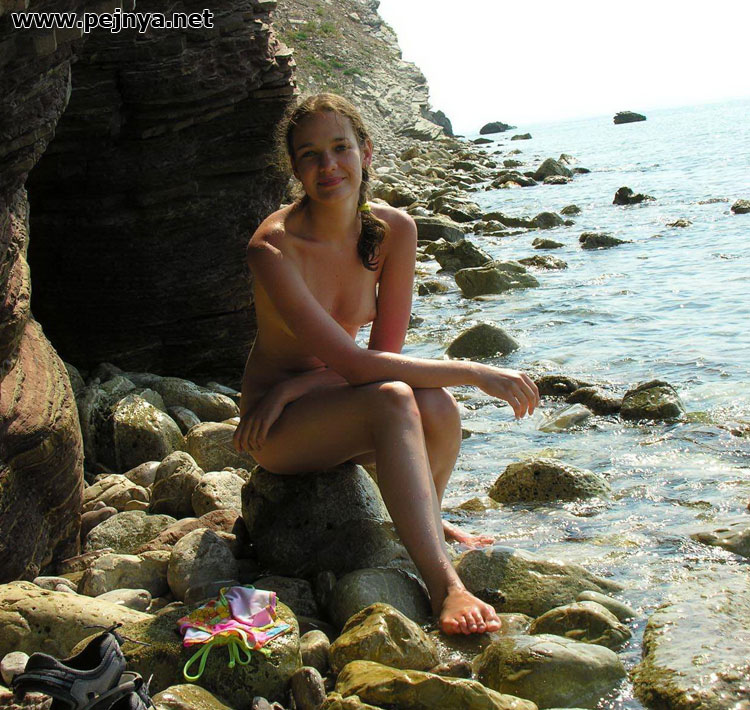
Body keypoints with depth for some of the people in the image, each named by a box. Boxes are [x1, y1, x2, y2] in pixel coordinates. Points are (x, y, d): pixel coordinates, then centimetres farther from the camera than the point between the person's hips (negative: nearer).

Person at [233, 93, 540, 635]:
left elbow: (386, 349, -7)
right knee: (393, 400, -34)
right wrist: (475, 373, -28)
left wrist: (293, 386, -19)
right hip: (279, 430, -4)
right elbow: (357, 365, -28)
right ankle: (444, 586, -40)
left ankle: (426, 521, 2)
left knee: (436, 405, -28)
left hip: (334, 402, 5)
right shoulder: (273, 249, -24)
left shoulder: (394, 230, -7)